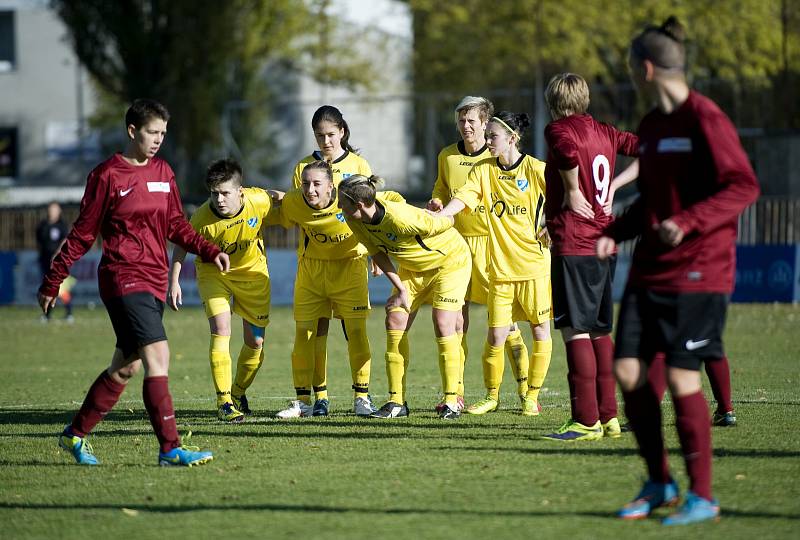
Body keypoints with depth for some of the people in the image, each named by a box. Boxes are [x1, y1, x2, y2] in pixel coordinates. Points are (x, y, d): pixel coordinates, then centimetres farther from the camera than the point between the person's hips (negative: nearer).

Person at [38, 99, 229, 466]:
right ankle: (171, 448, -19)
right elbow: (82, 234, -2)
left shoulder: (163, 172, 12)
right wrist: (52, 282, 0)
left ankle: (75, 435, 27)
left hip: (155, 282, 7)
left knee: (126, 367, 13)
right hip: (123, 277, -7)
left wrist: (209, 251, 7)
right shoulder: (107, 176, -6)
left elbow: (176, 225, 21)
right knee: (158, 355, -18)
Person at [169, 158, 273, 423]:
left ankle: (238, 394, 31)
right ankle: (224, 403, -17)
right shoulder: (203, 218, -29)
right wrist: (174, 281, -12)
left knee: (256, 342, 6)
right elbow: (182, 244, -10)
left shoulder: (260, 201, -26)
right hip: (213, 272, -3)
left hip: (252, 272, 3)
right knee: (221, 331, -22)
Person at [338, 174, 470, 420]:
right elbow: (378, 253, -4)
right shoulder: (354, 220, -18)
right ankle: (397, 401, 1)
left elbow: (446, 223, -24)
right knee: (395, 320, -4)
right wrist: (401, 289, -9)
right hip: (412, 268, 7)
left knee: (443, 325, -16)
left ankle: (451, 401, -7)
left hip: (451, 260, -7)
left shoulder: (401, 218, -40)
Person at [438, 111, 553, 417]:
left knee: (540, 329, 2)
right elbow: (461, 199, -8)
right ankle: (491, 395, 16)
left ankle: (532, 396, 15)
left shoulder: (536, 170, -5)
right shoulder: (483, 170, 4)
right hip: (499, 264, 2)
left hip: (534, 262, -2)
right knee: (496, 335, -2)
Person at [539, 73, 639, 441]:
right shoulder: (604, 132, 14)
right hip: (604, 242, 8)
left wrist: (572, 192, -15)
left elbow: (567, 151, -29)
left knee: (575, 329, -8)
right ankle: (609, 416, 18)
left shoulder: (559, 129, -7)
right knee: (599, 330, 15)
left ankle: (586, 421, -11)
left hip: (573, 245, -8)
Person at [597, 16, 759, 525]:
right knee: (628, 369, 1)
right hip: (650, 269, 8)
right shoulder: (650, 127, 14)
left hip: (699, 270, -8)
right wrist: (614, 233, 6)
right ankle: (658, 483, 15)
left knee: (681, 378, -8)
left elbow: (744, 186, -16)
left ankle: (702, 496, 4)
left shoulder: (705, 119, -12)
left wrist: (687, 224, -25)